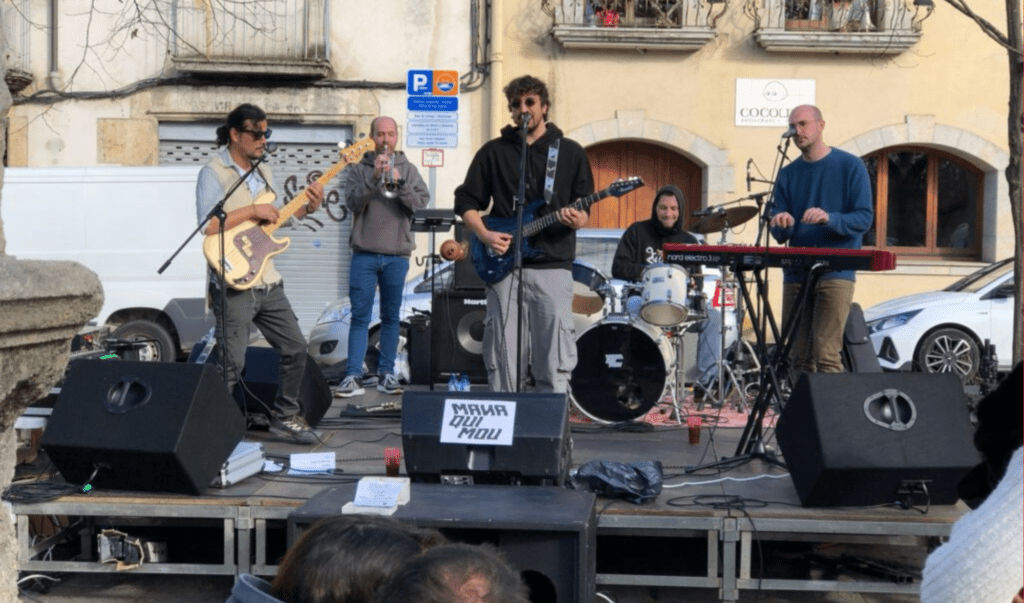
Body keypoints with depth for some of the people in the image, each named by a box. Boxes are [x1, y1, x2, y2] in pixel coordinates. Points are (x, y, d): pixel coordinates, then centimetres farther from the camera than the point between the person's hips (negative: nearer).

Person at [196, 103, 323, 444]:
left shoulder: (264, 172, 15)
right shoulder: (213, 173, -9)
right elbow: (207, 226, -20)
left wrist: (307, 209, 8)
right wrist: (252, 211, -20)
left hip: (268, 282, 8)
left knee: (295, 348, 10)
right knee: (232, 364, -7)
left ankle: (285, 416, 26)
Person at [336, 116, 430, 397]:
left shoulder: (408, 169, 9)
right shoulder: (359, 169, 7)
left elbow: (421, 202, -5)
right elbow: (353, 202, -8)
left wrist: (399, 182, -19)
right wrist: (375, 177, -19)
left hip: (397, 255, 1)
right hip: (364, 254, -1)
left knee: (391, 316, 7)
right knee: (360, 316, -3)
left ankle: (386, 374, 13)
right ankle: (353, 376, -3)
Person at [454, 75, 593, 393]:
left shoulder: (570, 152, 9)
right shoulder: (493, 152, 11)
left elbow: (585, 207, 9)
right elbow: (466, 201, 13)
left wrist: (578, 220, -14)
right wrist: (484, 234, -4)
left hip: (553, 265, -1)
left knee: (554, 360, -4)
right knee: (503, 357, 2)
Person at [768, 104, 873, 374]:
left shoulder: (850, 166, 1)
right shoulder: (788, 174, 13)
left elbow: (864, 218, -5)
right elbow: (779, 235, 10)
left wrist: (829, 218, -23)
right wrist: (782, 225, -14)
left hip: (836, 273, -4)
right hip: (796, 274, 5)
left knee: (826, 355, -12)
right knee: (797, 356, 4)